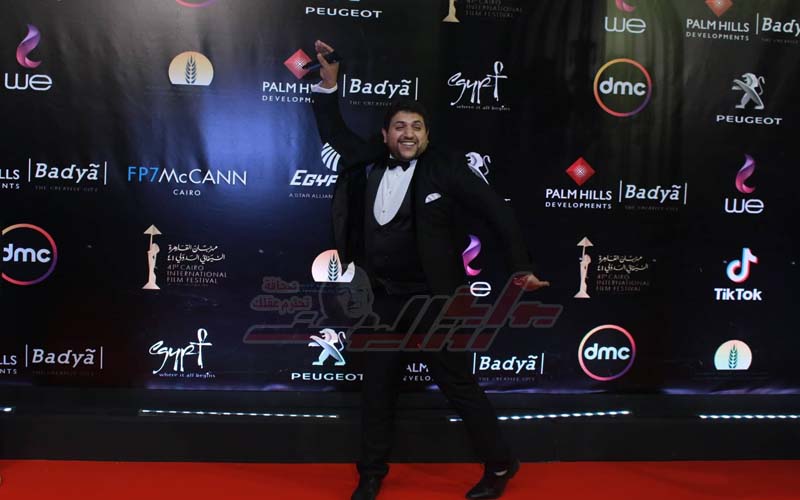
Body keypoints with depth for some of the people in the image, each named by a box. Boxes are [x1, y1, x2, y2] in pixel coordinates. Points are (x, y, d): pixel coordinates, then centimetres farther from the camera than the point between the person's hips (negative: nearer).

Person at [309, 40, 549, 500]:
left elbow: (498, 210, -8)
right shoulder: (370, 163, 2)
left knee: (460, 385, 6)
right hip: (386, 300, 5)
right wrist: (329, 83, 6)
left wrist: (523, 266, -10)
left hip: (433, 301, -5)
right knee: (377, 388, 14)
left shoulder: (445, 170, -10)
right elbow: (334, 134, 17)